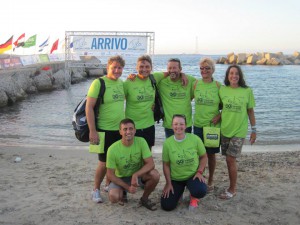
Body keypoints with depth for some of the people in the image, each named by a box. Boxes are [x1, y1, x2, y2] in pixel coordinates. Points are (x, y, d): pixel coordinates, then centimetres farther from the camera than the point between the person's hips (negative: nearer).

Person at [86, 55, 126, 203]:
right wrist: (92, 131, -18)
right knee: (104, 163, 0)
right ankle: (96, 190, 20)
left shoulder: (121, 83, 7)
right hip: (105, 130, -6)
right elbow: (89, 107, -15)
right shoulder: (98, 83, -12)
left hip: (120, 129, 6)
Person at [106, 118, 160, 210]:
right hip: (120, 178, -1)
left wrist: (135, 175, -36)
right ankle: (122, 193, 10)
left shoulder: (141, 141, -18)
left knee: (155, 175, -28)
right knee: (113, 197, -30)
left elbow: (151, 164, -21)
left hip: (139, 175, 2)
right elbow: (110, 174, -14)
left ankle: (144, 199, 1)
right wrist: (127, 187, -21)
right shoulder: (113, 149, -21)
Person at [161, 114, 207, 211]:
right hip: (175, 178, 1)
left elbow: (204, 157, 1)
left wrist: (199, 172, -13)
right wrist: (168, 183, -5)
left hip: (192, 175, -1)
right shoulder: (167, 143, -12)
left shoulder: (195, 139, -13)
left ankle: (193, 197, 9)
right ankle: (179, 192, 25)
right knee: (167, 206, -9)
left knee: (201, 191, -32)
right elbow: (166, 164, -3)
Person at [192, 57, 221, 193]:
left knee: (211, 154, 11)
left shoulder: (218, 85, -5)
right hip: (198, 125, 1)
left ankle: (210, 181, 29)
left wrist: (219, 116, -12)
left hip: (213, 126, -1)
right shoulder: (195, 84, 0)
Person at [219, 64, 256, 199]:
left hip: (239, 131, -3)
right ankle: (233, 186, 28)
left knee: (231, 159, -4)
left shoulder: (247, 91, -6)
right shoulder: (222, 90, -1)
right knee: (229, 160, 11)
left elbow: (250, 111, 0)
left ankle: (232, 189, 13)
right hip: (225, 130, 3)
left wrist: (254, 130, 2)